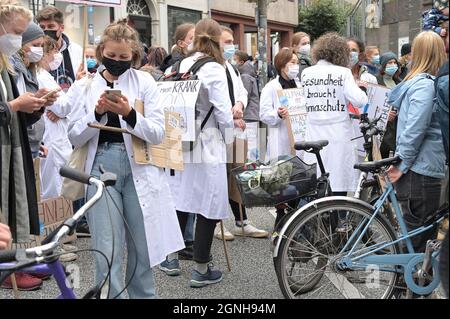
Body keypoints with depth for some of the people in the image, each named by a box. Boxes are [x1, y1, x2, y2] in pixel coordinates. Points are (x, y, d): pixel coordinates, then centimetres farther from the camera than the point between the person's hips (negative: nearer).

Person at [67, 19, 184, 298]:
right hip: (101, 167, 0)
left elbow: (158, 134, -4)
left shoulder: (145, 81, 2)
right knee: (107, 253, -1)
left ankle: (143, 295, 28)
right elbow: (75, 138, 1)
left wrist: (129, 114, -19)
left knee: (142, 249, 9)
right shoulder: (85, 86, 5)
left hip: (139, 168, 0)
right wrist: (97, 113, -14)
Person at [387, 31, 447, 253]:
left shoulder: (414, 81, 14)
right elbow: (414, 129, -21)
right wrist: (402, 165, -16)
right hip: (421, 172, -9)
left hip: (415, 170, 9)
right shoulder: (426, 85, -15)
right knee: (420, 237, 0)